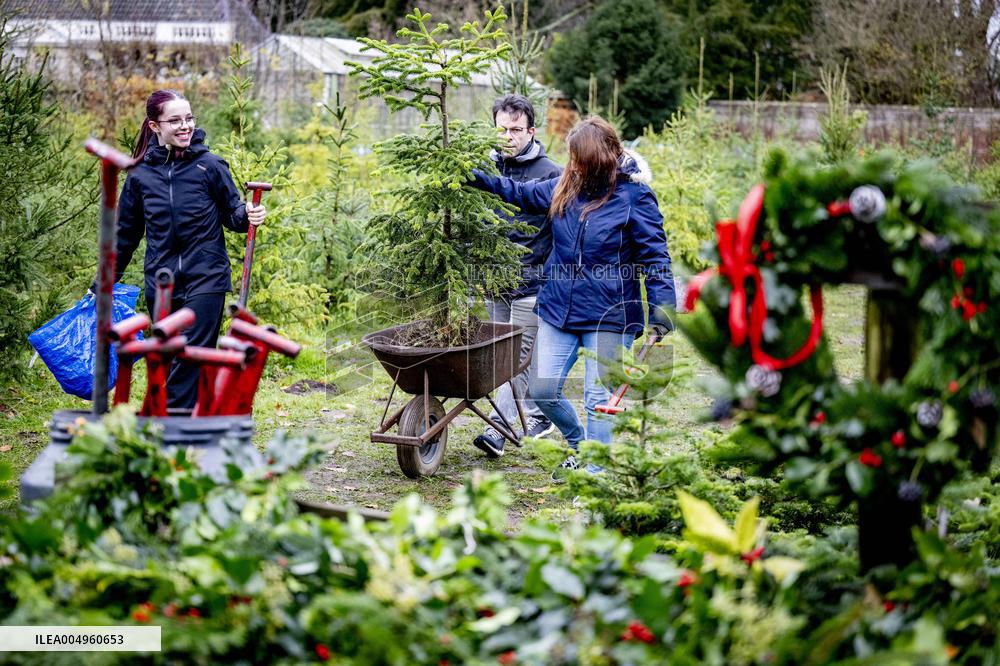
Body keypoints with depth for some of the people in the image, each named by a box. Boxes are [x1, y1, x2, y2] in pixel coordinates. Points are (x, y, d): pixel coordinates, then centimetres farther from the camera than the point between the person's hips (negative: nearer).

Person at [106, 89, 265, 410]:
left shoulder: (210, 165, -3)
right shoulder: (140, 176, 5)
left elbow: (232, 212, 5)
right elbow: (126, 233, 16)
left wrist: (248, 216, -19)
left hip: (205, 278, -3)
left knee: (190, 361, -10)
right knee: (169, 364, 7)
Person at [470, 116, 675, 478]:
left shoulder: (634, 196, -10)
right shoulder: (565, 187, 5)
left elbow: (654, 255, -10)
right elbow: (521, 192, 22)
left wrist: (662, 307, -17)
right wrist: (476, 177, 17)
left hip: (608, 315, -6)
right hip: (559, 309, 6)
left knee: (599, 398, 1)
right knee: (541, 389, 7)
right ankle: (578, 441, 34)